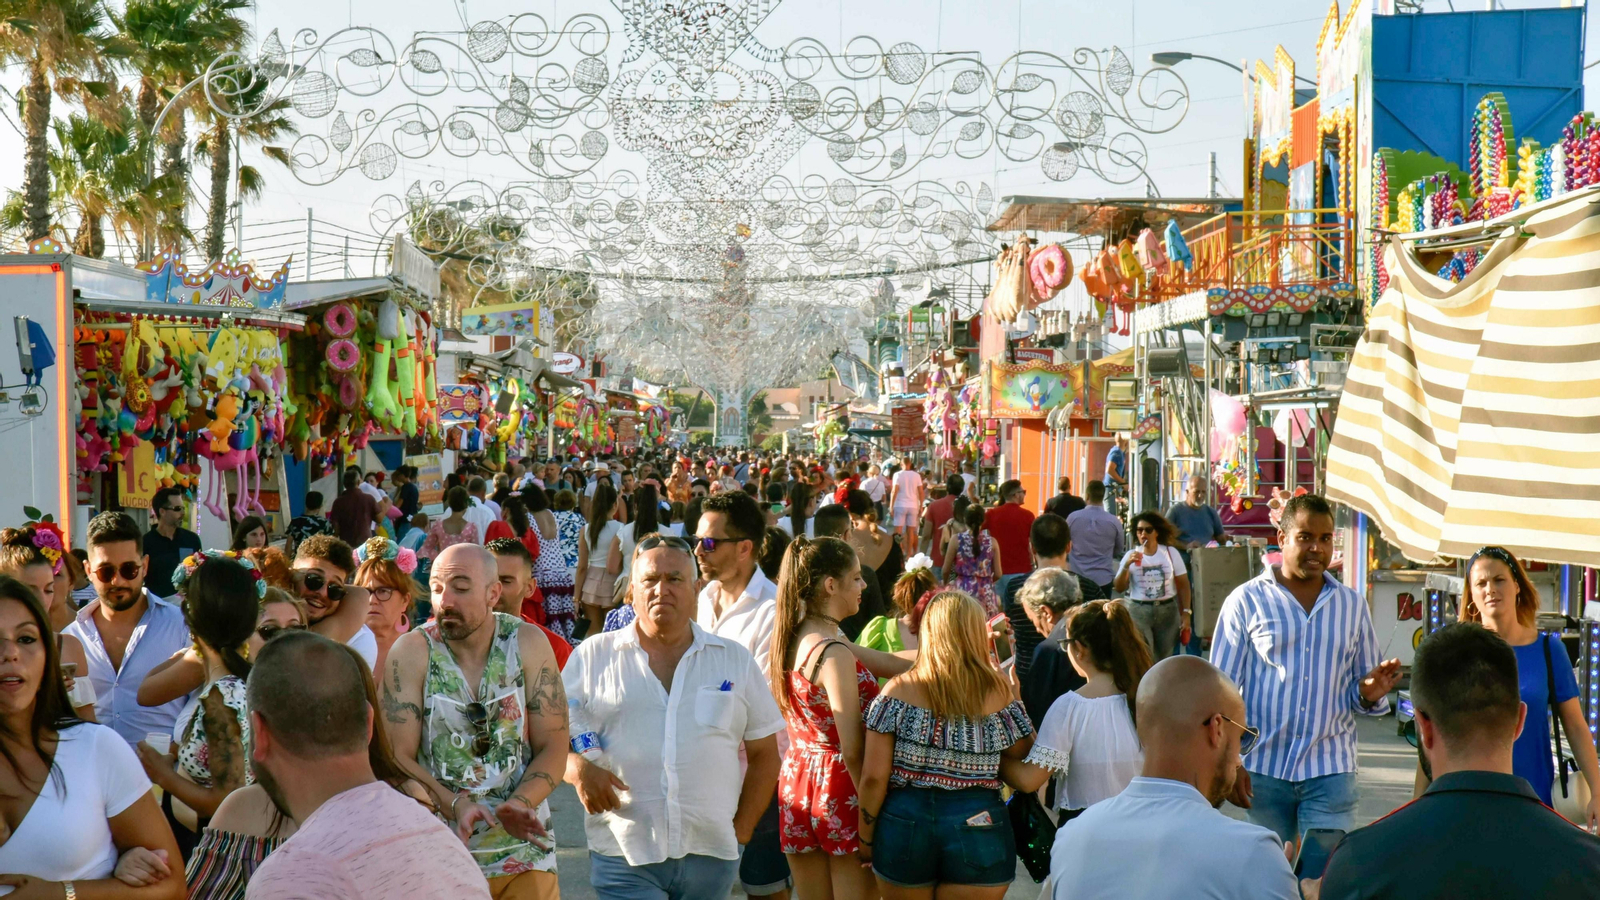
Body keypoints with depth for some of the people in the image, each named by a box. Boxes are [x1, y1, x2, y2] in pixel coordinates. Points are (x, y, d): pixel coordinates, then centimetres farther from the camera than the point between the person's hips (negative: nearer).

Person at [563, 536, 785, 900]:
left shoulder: (736, 660, 10)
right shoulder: (591, 657, 6)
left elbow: (764, 754, 13)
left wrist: (742, 830, 5)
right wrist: (579, 769, -13)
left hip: (712, 855, 2)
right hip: (623, 856, -2)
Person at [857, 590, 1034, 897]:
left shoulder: (898, 690, -4)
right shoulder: (998, 693, -4)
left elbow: (873, 777, -6)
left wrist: (865, 838, 6)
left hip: (904, 825, 1)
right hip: (976, 826, 0)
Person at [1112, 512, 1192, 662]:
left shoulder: (1171, 553, 2)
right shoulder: (1131, 555, 1)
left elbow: (1183, 585, 5)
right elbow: (1119, 587, -2)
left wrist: (1186, 613, -2)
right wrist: (1126, 565, -17)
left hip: (1168, 610, 1)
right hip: (1139, 611, -1)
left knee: (1165, 660, 9)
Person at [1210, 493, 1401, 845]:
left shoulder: (1353, 606, 12)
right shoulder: (1246, 601, 3)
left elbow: (1360, 694, 17)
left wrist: (1370, 694, -8)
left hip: (1331, 770, 1)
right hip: (1262, 770, -1)